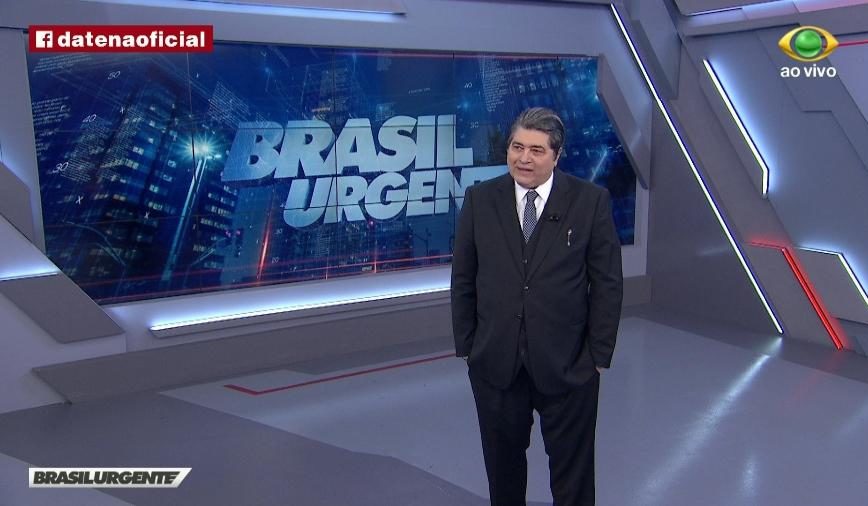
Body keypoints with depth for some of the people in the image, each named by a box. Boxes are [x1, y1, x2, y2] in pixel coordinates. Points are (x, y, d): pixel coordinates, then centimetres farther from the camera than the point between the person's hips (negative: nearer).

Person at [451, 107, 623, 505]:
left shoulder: (590, 200, -6)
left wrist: (599, 355, -5)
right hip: (495, 362, 2)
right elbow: (463, 281, 3)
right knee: (503, 463, 19)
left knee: (572, 467, 14)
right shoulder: (480, 199, -1)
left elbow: (607, 284, -4)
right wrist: (465, 347, 2)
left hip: (568, 363, -1)